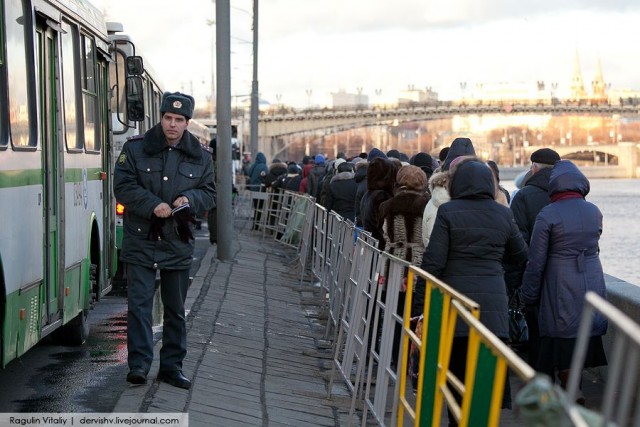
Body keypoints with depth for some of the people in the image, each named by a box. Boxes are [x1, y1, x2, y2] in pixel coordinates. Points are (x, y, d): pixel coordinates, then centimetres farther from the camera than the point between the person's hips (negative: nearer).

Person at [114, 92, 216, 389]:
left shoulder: (200, 157, 6)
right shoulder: (135, 148, -1)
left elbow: (210, 193, 10)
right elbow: (123, 186, -6)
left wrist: (190, 199, -12)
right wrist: (153, 205, -19)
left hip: (178, 244, 3)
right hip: (141, 241, -3)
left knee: (176, 309, 10)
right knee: (139, 303, -8)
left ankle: (171, 366, 21)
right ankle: (139, 363, -4)